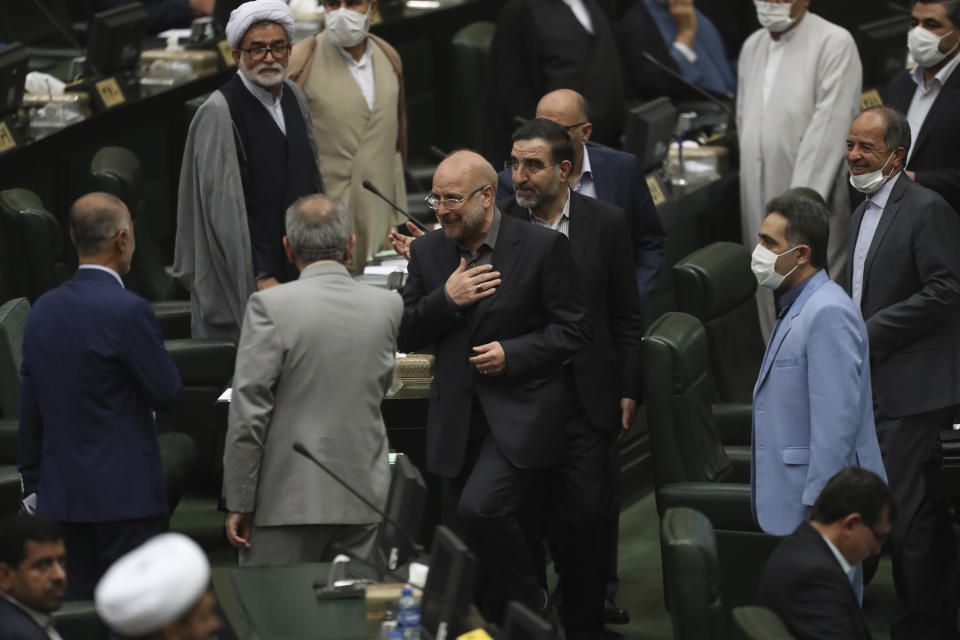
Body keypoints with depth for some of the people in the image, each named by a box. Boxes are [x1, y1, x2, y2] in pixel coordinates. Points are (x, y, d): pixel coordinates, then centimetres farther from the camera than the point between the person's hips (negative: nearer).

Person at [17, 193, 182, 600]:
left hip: (60, 491, 7)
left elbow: (29, 413, 11)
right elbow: (167, 394, -9)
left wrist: (33, 487, 19)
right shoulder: (127, 311, -16)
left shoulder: (43, 310, 7)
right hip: (124, 491, -7)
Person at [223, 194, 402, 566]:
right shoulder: (387, 306, 3)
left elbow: (248, 412, -12)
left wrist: (239, 502, -6)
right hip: (363, 499, 4)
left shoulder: (270, 306, -10)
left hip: (289, 502, -4)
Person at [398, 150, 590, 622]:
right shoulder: (427, 252, 8)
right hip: (459, 418, 5)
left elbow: (574, 330, -3)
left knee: (480, 508, -24)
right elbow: (405, 336, 7)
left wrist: (512, 353, -15)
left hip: (520, 413, -5)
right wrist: (445, 299, -10)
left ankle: (529, 603, -4)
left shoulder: (543, 247, -5)